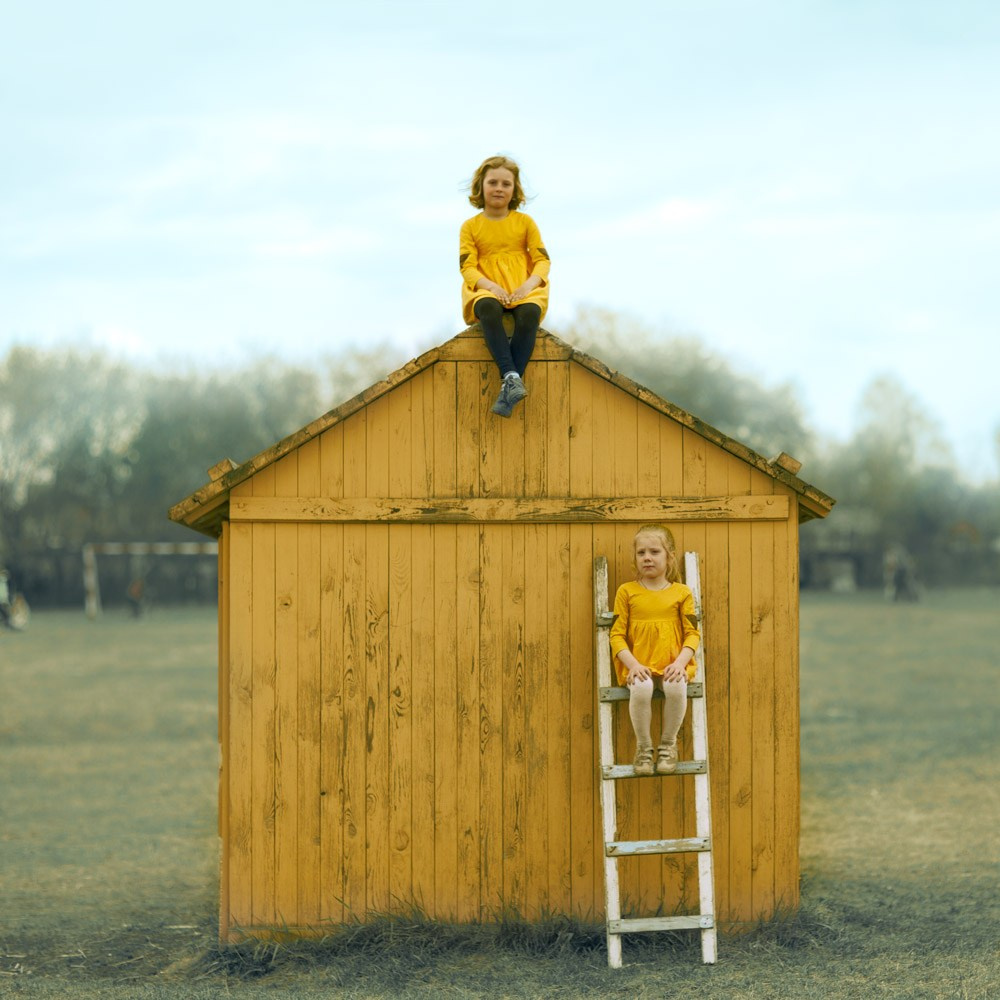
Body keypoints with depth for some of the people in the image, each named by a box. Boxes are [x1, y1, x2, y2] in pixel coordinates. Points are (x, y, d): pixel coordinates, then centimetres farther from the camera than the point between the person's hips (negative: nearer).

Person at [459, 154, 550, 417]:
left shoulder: (525, 222, 13)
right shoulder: (470, 226, 10)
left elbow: (542, 260, 6)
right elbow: (467, 267, 0)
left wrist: (530, 284, -16)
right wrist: (490, 286, -20)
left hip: (523, 290, 1)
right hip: (486, 290, -1)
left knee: (529, 313, -36)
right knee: (488, 309, -39)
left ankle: (507, 388, -40)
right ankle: (511, 376, -49)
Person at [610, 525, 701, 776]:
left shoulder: (681, 593, 8)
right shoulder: (627, 592, 7)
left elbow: (693, 634, 3)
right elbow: (617, 635, 2)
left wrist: (680, 662, -15)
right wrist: (633, 664, -14)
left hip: (672, 663, 0)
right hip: (638, 664, 0)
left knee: (676, 687, -33)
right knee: (641, 689, -34)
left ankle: (668, 744, -8)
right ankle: (643, 747, -12)